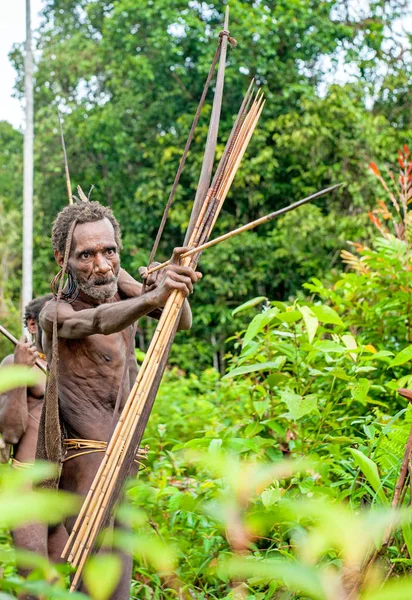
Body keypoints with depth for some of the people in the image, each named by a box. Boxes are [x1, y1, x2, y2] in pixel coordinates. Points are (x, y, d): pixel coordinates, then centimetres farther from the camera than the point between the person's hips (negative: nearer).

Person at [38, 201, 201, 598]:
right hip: (85, 462, -7)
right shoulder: (56, 313, -12)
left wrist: (173, 285, -27)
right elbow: (97, 321, -35)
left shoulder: (117, 282, 7)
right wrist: (152, 298, -54)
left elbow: (181, 322, -4)